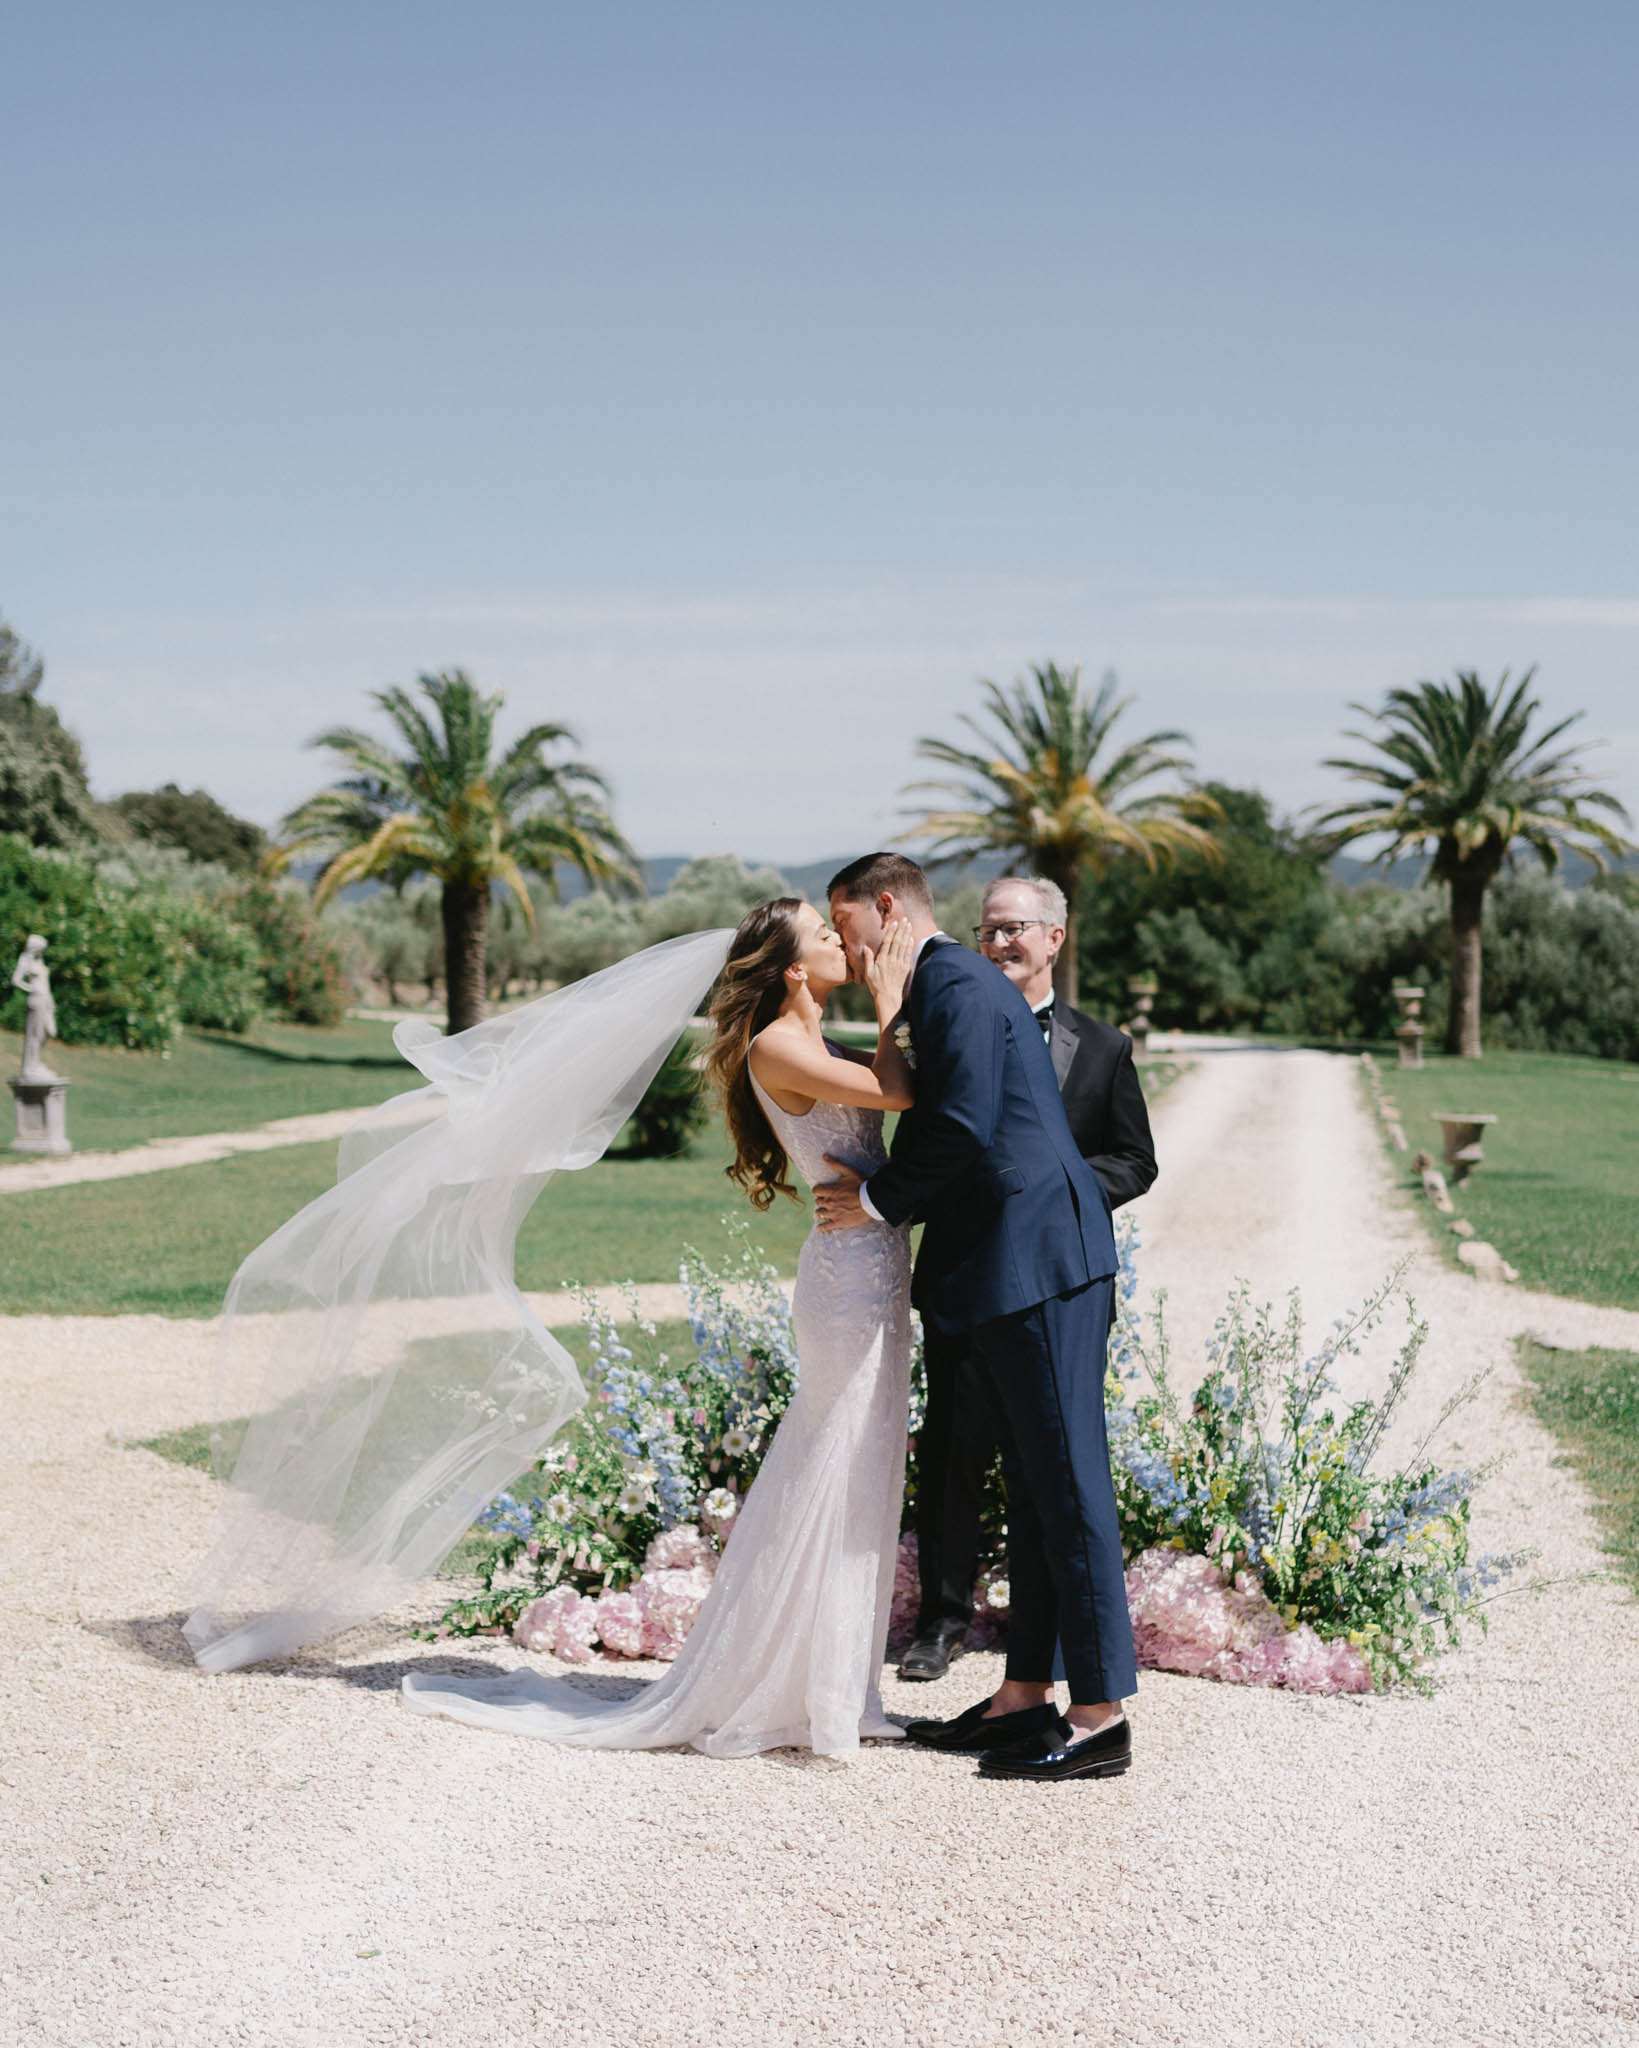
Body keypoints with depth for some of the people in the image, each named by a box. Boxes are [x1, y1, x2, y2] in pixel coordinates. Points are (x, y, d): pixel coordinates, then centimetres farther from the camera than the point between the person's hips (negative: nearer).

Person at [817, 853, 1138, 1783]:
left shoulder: (955, 984, -12)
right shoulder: (950, 983, 20)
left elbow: (963, 1126, -20)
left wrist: (878, 1201, -9)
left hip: (1040, 1261, -11)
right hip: (1019, 1264, 11)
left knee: (1068, 1486, -7)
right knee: (1034, 1488, 13)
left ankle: (1101, 1716, -2)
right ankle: (1026, 1696, 21)